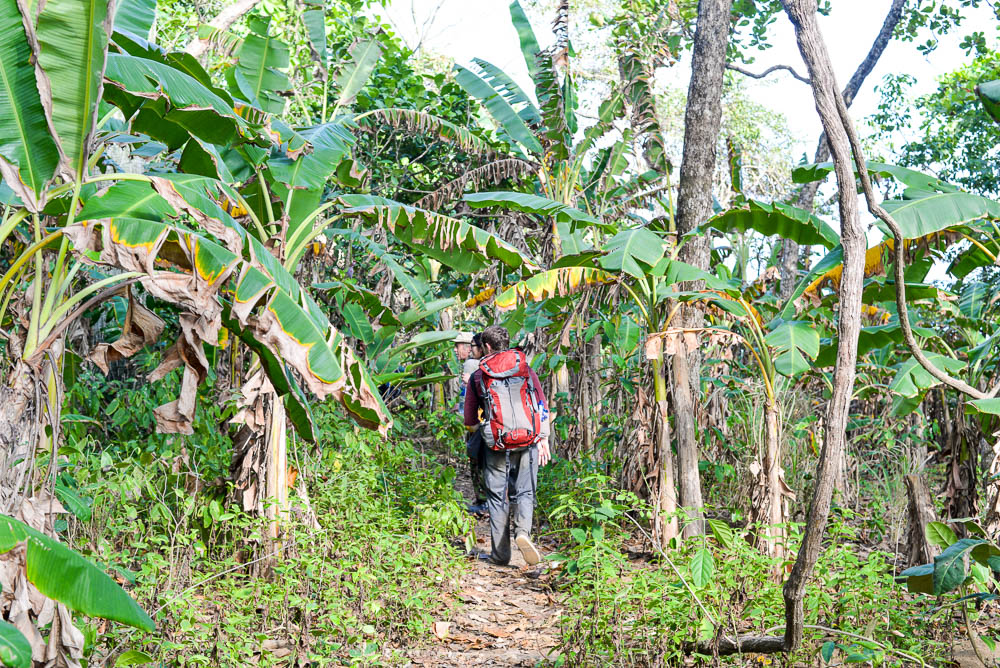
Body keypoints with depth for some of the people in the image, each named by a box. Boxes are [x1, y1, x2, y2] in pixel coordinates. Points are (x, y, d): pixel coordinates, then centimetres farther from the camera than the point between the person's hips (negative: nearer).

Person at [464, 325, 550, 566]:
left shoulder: (478, 377, 7)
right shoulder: (526, 370, 9)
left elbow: (470, 420, 14)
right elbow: (541, 406, 4)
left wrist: (476, 430, 35)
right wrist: (544, 440, 7)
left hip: (496, 441, -1)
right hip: (528, 438, 1)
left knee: (497, 495, 9)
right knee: (525, 490, 10)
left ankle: (501, 553, 8)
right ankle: (523, 531, -18)